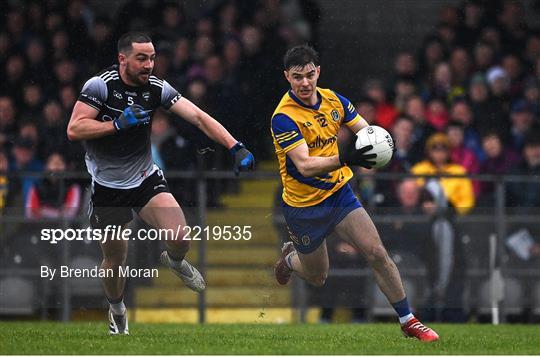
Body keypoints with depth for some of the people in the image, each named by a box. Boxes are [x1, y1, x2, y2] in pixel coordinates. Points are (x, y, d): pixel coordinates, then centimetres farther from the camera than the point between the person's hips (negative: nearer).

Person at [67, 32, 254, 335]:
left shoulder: (156, 88, -9)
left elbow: (198, 116, -15)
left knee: (180, 238, -19)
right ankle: (117, 310, 41)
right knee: (115, 259, 10)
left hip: (146, 178, 2)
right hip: (108, 186, -2)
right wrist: (118, 124, -29)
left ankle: (175, 262, 20)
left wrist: (236, 147, -25)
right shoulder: (100, 85, -17)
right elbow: (74, 130, -21)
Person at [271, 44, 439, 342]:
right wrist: (344, 158, -48)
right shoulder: (283, 118, -23)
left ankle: (408, 321, 0)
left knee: (377, 253, -10)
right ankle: (289, 257, 47)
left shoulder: (333, 100, -5)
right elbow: (304, 165, -32)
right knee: (317, 278, 12)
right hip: (303, 205, -4)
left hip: (339, 193, 4)